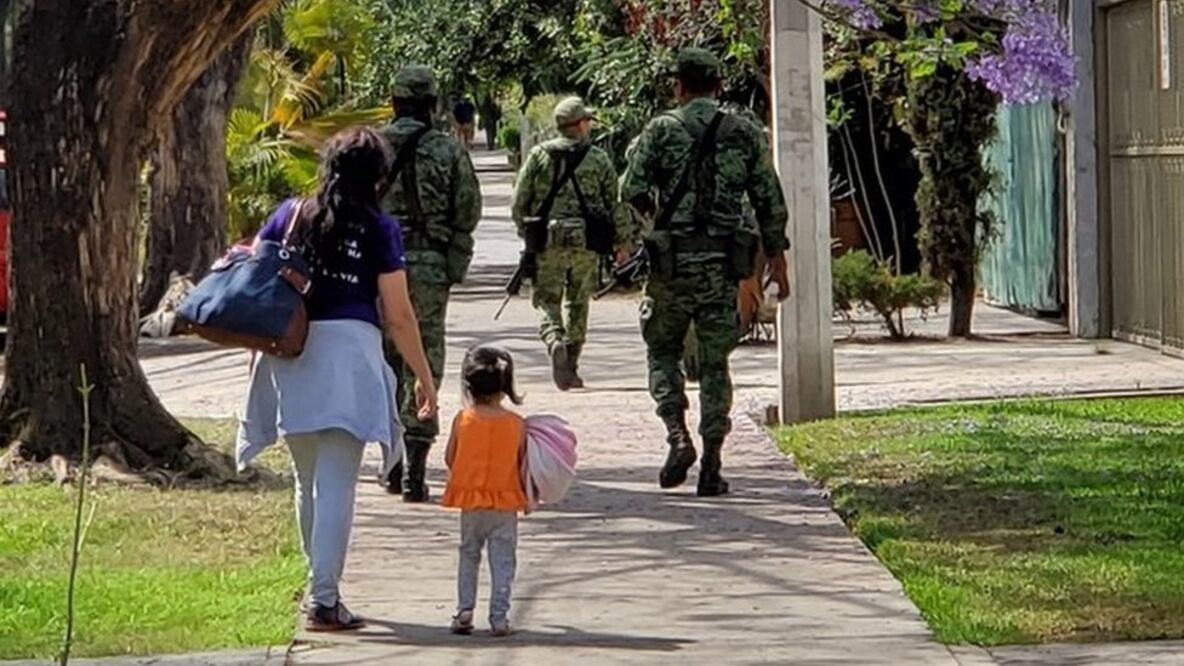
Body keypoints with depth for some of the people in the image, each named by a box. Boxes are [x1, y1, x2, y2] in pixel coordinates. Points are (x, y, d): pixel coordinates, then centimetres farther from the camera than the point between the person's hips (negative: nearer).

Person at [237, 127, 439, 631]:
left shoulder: (291, 214, 8)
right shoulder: (379, 229, -1)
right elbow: (398, 315, -2)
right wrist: (423, 376, 8)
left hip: (290, 351, 4)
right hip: (349, 348, -4)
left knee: (308, 481, 18)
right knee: (337, 484, -4)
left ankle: (321, 583, 31)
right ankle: (322, 600, -7)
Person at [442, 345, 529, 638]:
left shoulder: (462, 420, -6)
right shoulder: (517, 424, -6)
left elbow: (450, 459, 1)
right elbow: (522, 465, 0)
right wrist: (528, 496, 15)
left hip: (470, 503, 1)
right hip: (506, 503, -1)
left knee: (468, 556, 14)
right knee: (503, 559, 5)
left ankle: (464, 611, 7)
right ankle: (499, 616, 0)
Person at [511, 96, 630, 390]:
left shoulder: (539, 155, 1)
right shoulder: (599, 159, 0)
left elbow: (520, 200, 2)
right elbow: (616, 203, 2)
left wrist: (526, 233, 17)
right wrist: (623, 241, 14)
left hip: (547, 243, 0)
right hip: (586, 244, 0)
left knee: (547, 300, 6)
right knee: (578, 304, 12)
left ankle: (555, 342, -23)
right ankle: (570, 368, 14)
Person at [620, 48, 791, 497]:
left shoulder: (662, 130, -2)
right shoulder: (744, 134, 5)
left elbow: (632, 189, -8)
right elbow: (770, 200, 5)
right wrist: (776, 257, 12)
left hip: (673, 261, -2)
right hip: (724, 262, 2)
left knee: (663, 351, 14)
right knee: (714, 361, 7)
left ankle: (678, 436, -6)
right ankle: (711, 465, 3)